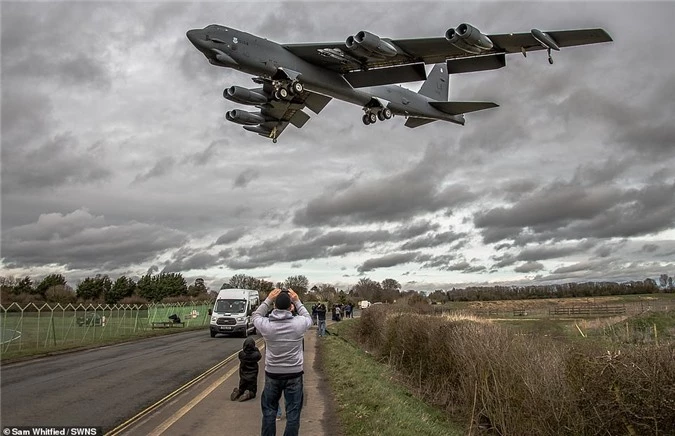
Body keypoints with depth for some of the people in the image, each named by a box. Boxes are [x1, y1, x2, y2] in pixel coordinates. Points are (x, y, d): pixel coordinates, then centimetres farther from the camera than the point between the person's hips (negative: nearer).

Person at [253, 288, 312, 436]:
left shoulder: (266, 325, -13)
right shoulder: (299, 323, -14)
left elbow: (256, 316, 11)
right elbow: (308, 318, 11)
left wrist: (268, 300, 6)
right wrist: (297, 301, 10)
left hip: (272, 374, 1)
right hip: (294, 374, -1)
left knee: (269, 411, 17)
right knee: (293, 413, 8)